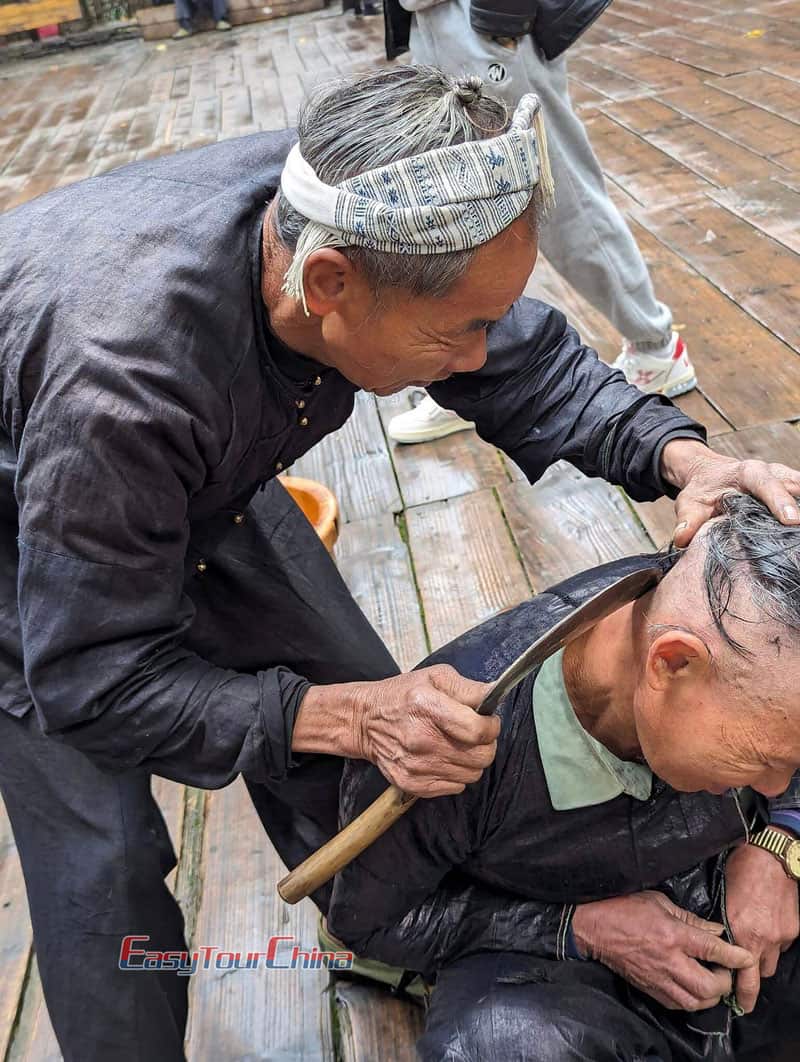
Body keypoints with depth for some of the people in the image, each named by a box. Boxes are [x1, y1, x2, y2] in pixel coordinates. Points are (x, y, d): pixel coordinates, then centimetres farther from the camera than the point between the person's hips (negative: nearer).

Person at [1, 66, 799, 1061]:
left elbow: (524, 363, -12)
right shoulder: (119, 380, -45)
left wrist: (683, 458, -27)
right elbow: (94, 682, -33)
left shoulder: (354, 217, -27)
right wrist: (347, 717, -41)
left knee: (347, 685, 5)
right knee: (101, 856, -8)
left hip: (195, 467, 5)